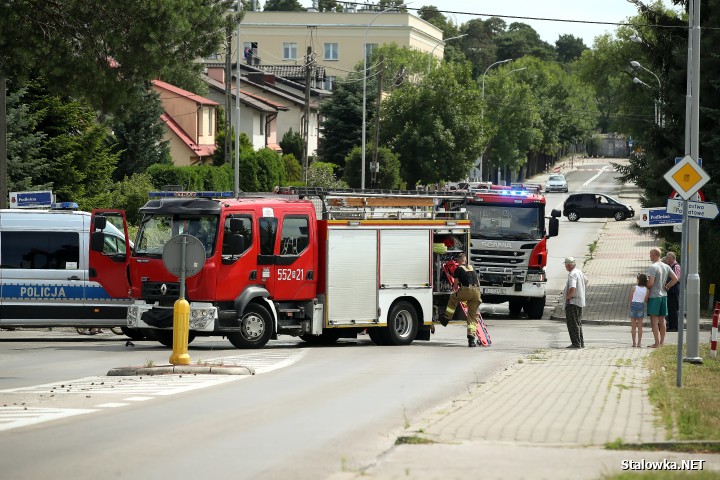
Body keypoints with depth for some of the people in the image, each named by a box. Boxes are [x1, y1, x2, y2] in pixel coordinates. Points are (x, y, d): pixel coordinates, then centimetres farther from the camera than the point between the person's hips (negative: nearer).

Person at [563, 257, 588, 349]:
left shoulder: (572, 274, -19)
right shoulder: (579, 272, 11)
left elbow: (572, 288, -32)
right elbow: (585, 280, 33)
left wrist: (568, 297, -17)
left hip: (572, 303, -10)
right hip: (580, 301, 10)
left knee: (573, 324, -7)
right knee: (578, 323, 17)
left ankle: (576, 343, -9)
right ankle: (581, 343, 21)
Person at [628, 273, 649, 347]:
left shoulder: (634, 288, -8)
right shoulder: (646, 290, -4)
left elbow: (631, 299, -3)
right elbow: (646, 300, -1)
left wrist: (631, 307, 8)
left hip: (634, 305, -1)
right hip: (641, 306, 1)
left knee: (633, 326, 6)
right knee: (640, 326, 8)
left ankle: (634, 342, 6)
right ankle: (639, 342, 7)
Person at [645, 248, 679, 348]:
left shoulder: (652, 267, -15)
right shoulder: (666, 267, 9)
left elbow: (650, 283, -21)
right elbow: (675, 279, 9)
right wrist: (666, 286, 12)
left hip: (654, 296, -8)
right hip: (663, 295, 8)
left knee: (654, 320, -6)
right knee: (662, 319, 13)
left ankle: (657, 342, -11)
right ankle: (662, 341, 17)